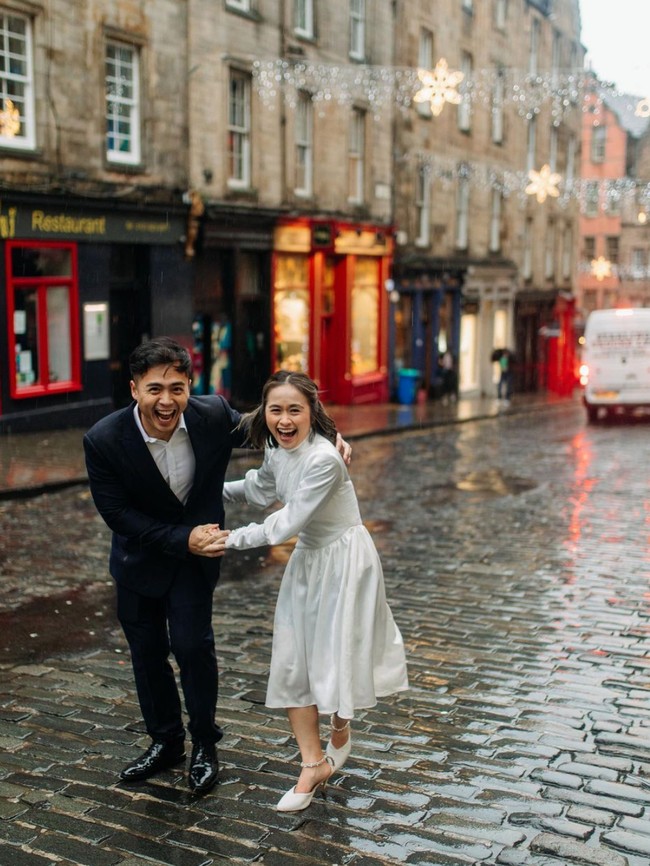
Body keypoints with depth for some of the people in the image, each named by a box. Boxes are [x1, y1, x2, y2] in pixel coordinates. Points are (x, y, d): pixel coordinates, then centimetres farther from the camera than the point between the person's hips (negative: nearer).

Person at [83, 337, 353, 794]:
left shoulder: (213, 415, -21)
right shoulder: (104, 440, -25)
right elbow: (116, 512, -18)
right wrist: (181, 540, -26)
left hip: (198, 546, -1)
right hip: (140, 555, 1)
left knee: (193, 645, -7)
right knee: (147, 651, 12)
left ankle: (204, 744, 17)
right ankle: (165, 741, 35)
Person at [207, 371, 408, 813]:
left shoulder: (323, 459, -28)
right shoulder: (276, 450, -3)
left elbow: (289, 522, -24)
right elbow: (261, 487, 20)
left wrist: (235, 539, -15)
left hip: (345, 559, -7)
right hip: (308, 558, 8)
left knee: (337, 656, 3)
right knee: (292, 662, 5)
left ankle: (340, 735, 35)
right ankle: (314, 764, 15)